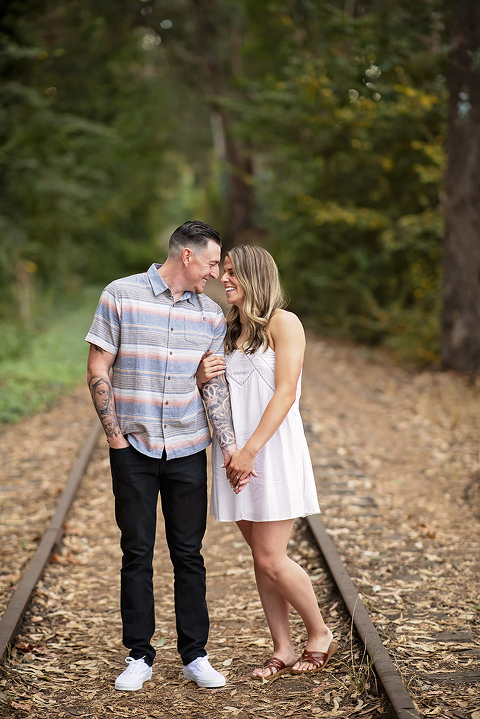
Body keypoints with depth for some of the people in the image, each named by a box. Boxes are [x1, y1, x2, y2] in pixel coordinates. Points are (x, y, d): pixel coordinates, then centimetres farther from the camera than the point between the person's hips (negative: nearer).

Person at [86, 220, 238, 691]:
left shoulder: (210, 313, 6)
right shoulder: (121, 296, -5)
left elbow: (213, 384, 5)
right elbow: (98, 371, -4)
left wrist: (231, 448, -2)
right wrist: (115, 436, -6)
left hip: (188, 449, 3)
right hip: (133, 448, -2)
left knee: (188, 553, 6)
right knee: (137, 552, 5)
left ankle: (195, 656, 16)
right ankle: (139, 656, 16)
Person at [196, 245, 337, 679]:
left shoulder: (283, 323, -5)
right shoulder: (227, 329, 15)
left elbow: (285, 394, -13)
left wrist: (250, 450, -18)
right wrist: (201, 377, -2)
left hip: (273, 452, -6)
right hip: (236, 457, 6)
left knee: (272, 560, -7)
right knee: (261, 560, 8)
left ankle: (320, 635, 14)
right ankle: (283, 651, 16)